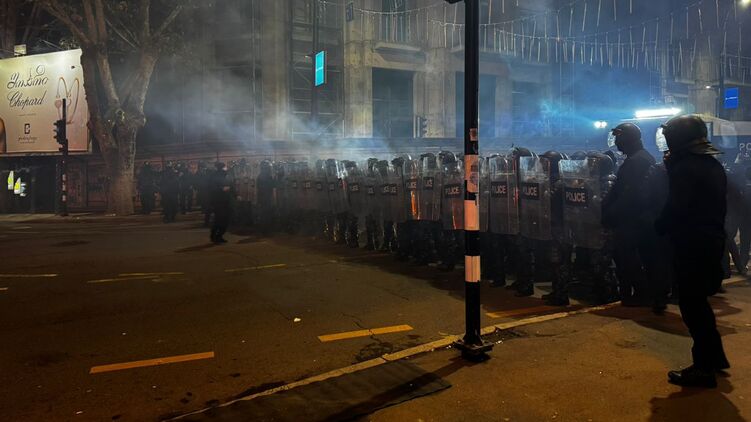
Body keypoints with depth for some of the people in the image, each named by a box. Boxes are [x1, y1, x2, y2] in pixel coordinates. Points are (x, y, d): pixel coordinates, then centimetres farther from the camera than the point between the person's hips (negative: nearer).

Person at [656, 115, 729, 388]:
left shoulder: (684, 167, -15)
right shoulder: (714, 165, 13)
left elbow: (675, 207, -19)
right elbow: (719, 204, 16)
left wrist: (659, 228, -3)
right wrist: (714, 228, 19)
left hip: (691, 244, -9)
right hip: (713, 240, 9)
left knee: (692, 304, -1)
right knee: (699, 301, 20)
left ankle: (704, 368, 4)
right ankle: (714, 357, 28)